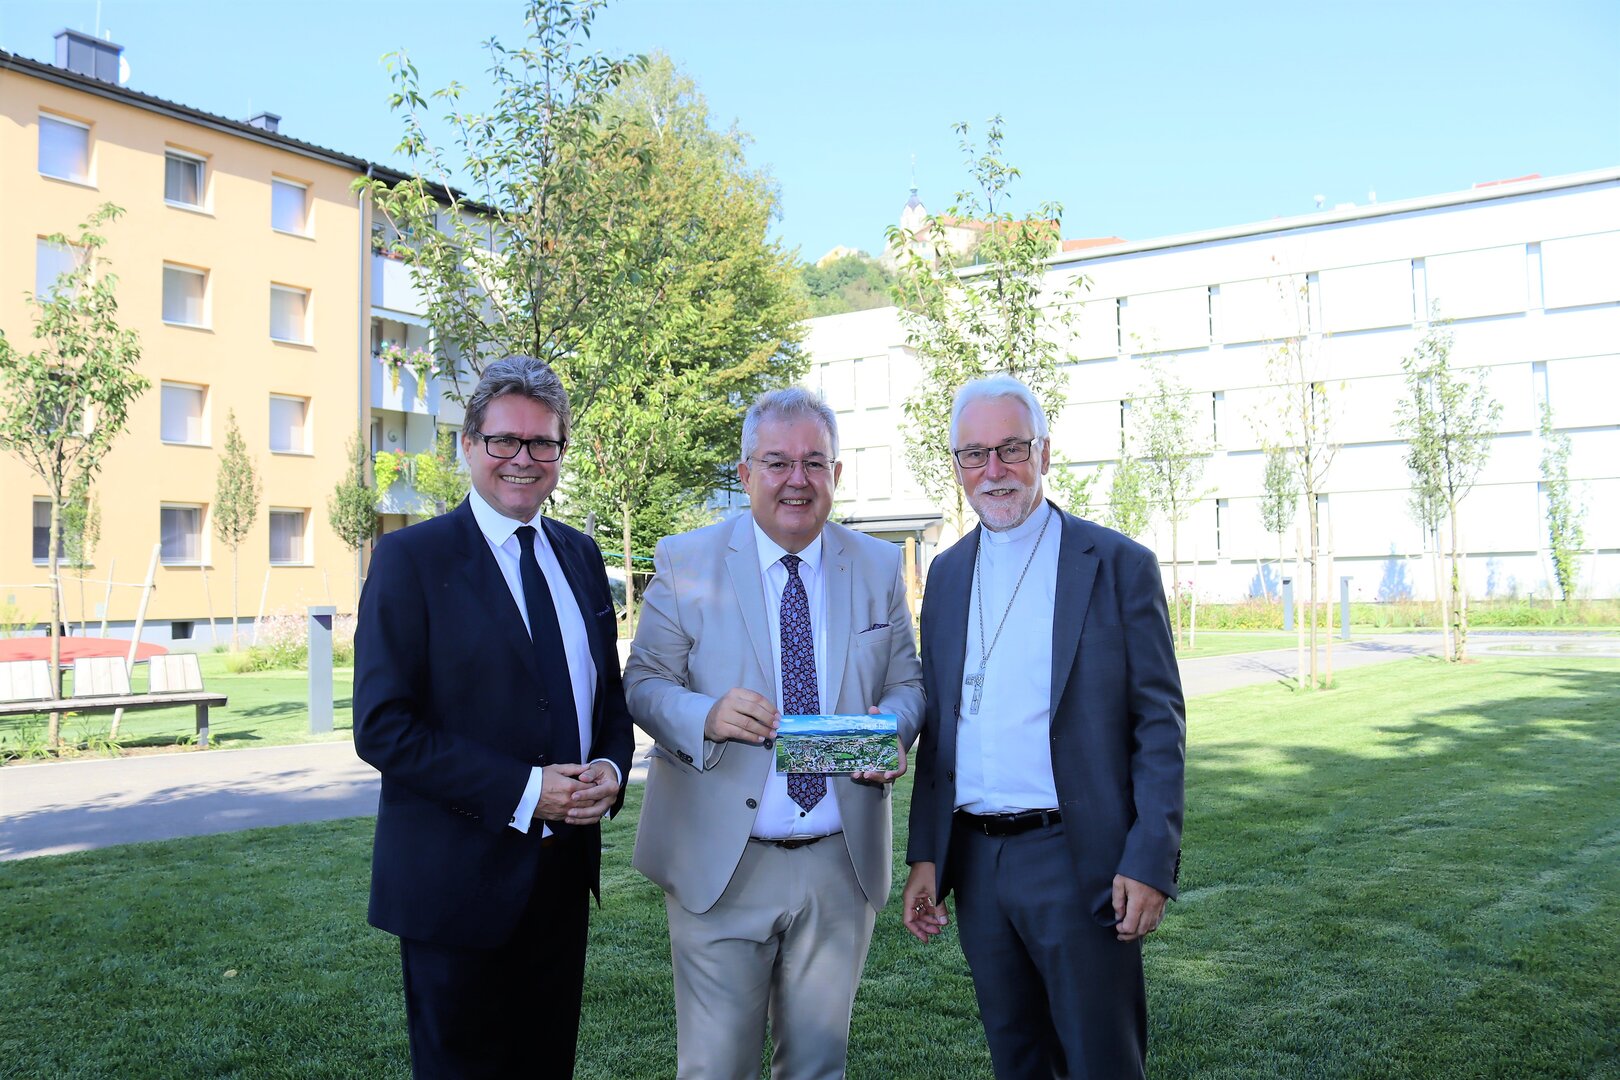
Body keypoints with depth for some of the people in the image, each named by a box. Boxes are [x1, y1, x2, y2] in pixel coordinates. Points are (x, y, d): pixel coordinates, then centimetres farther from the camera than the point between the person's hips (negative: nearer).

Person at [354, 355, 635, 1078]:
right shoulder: (411, 558, -10)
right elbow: (382, 728, -15)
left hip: (564, 873, 6)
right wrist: (521, 792, -21)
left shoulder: (580, 556, 8)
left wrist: (611, 768, -7)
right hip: (459, 877, -5)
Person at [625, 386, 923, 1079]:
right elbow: (643, 683, -4)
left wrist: (890, 729, -14)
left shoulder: (878, 567, 6)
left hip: (842, 865, 3)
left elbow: (906, 682, 10)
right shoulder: (685, 562, -2)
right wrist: (707, 714, -25)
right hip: (720, 864, -2)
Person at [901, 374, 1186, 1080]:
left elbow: (1160, 726, -6)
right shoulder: (947, 574, 10)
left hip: (1077, 861, -5)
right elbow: (938, 722, 13)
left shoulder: (1119, 565, -5)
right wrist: (924, 854, 8)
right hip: (976, 861, 5)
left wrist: (1151, 862, -13)